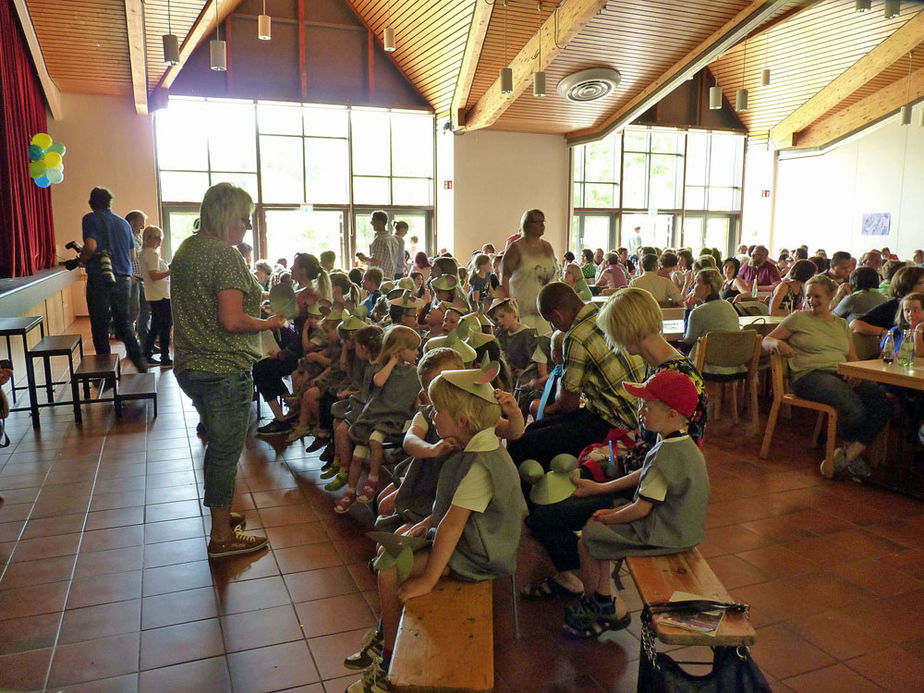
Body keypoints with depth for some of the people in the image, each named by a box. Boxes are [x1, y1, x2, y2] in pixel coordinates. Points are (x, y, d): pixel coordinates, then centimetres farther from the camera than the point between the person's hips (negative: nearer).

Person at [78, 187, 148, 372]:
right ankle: (139, 360, 8)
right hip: (124, 279, 5)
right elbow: (132, 256, 14)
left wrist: (81, 260, -1)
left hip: (99, 281, -4)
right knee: (123, 323, 19)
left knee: (100, 327, 6)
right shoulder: (123, 223, 11)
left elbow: (91, 246, -19)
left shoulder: (90, 219, -4)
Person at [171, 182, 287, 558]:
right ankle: (222, 536, 15)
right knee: (226, 449, 3)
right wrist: (270, 323, -8)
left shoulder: (186, 248, 11)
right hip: (224, 370, -9)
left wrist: (252, 296, 17)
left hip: (191, 366, 9)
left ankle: (220, 512, 38)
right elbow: (232, 321, -24)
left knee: (218, 444, 22)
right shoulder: (226, 256, -18)